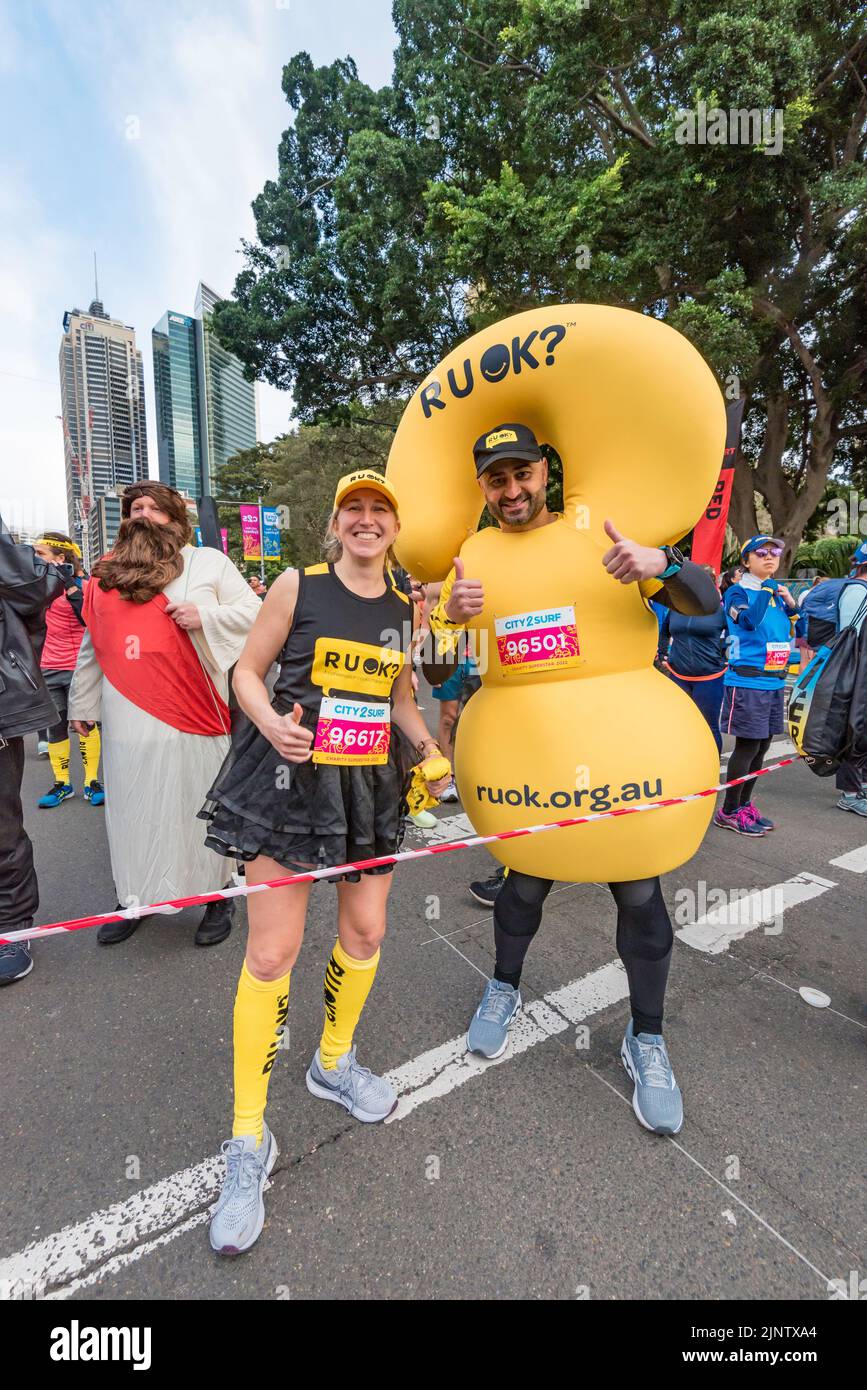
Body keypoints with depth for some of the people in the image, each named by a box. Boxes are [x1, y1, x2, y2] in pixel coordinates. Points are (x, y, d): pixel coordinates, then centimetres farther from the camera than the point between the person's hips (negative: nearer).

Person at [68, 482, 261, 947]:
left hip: (193, 716, -4)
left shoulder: (208, 562, 5)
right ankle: (133, 898, 30)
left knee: (199, 803, 4)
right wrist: (81, 703, 22)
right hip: (127, 720, 4)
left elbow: (253, 611, 3)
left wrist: (205, 617, -14)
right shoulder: (105, 573, 16)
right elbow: (91, 644, 21)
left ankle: (218, 896, 19)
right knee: (133, 810, 12)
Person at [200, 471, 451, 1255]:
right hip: (293, 776, -4)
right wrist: (272, 724, -20)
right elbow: (247, 671, -1)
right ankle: (249, 1139, 19)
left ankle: (333, 1064, 41)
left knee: (366, 931, 13)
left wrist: (428, 751, 1)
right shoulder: (297, 587, -4)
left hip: (372, 783, 5)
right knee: (271, 954, -2)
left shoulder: (405, 609, 8)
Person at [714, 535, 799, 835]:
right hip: (747, 681, -7)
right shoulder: (738, 591, -5)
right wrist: (766, 590, -15)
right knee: (747, 745, -4)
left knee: (761, 746, 12)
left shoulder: (780, 592, 14)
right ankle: (729, 812, 8)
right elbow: (749, 620, -24)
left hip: (774, 682, 7)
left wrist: (791, 604, 3)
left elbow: (792, 633, 18)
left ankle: (744, 805, 25)